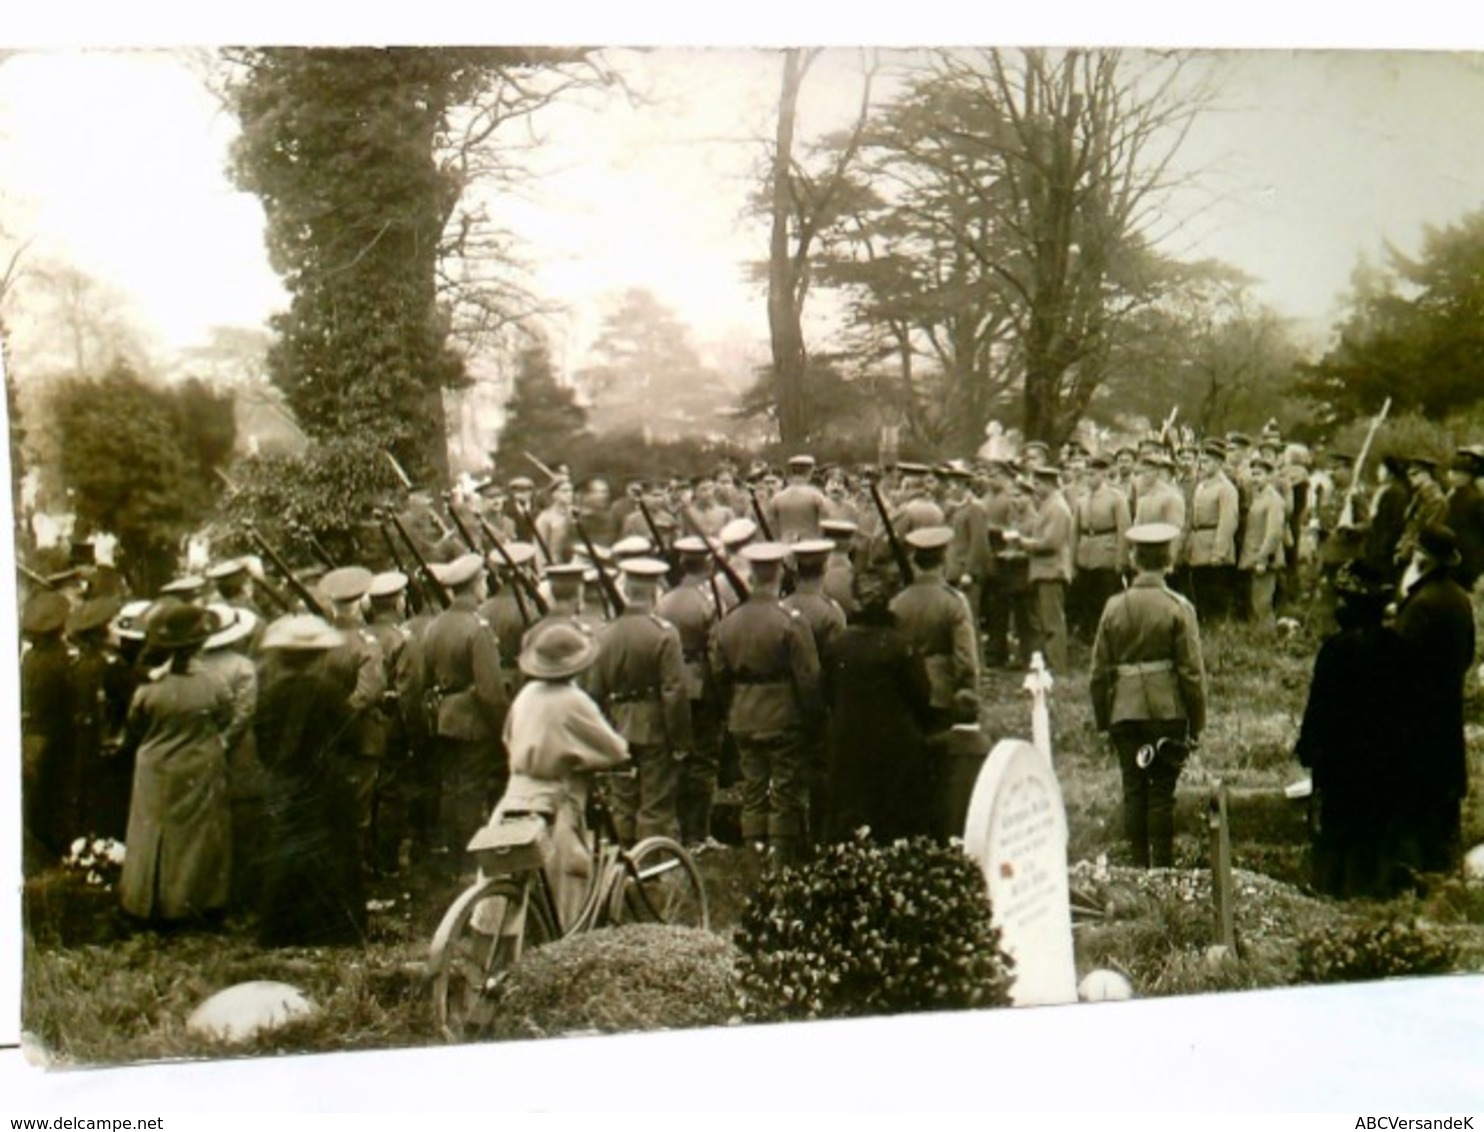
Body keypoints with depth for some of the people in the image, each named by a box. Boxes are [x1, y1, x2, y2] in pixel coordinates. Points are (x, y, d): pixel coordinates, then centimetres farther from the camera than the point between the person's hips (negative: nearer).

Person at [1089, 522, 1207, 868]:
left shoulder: (1115, 607, 1)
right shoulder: (1178, 608, -7)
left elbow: (1099, 672, 4)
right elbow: (1192, 671, -8)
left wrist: (1102, 720, 13)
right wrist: (1197, 722, 1)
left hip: (1125, 712, 2)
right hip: (1168, 711, -2)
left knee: (1134, 790, 8)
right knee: (1162, 793, 2)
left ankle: (1137, 866, 11)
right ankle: (1163, 869, 5)